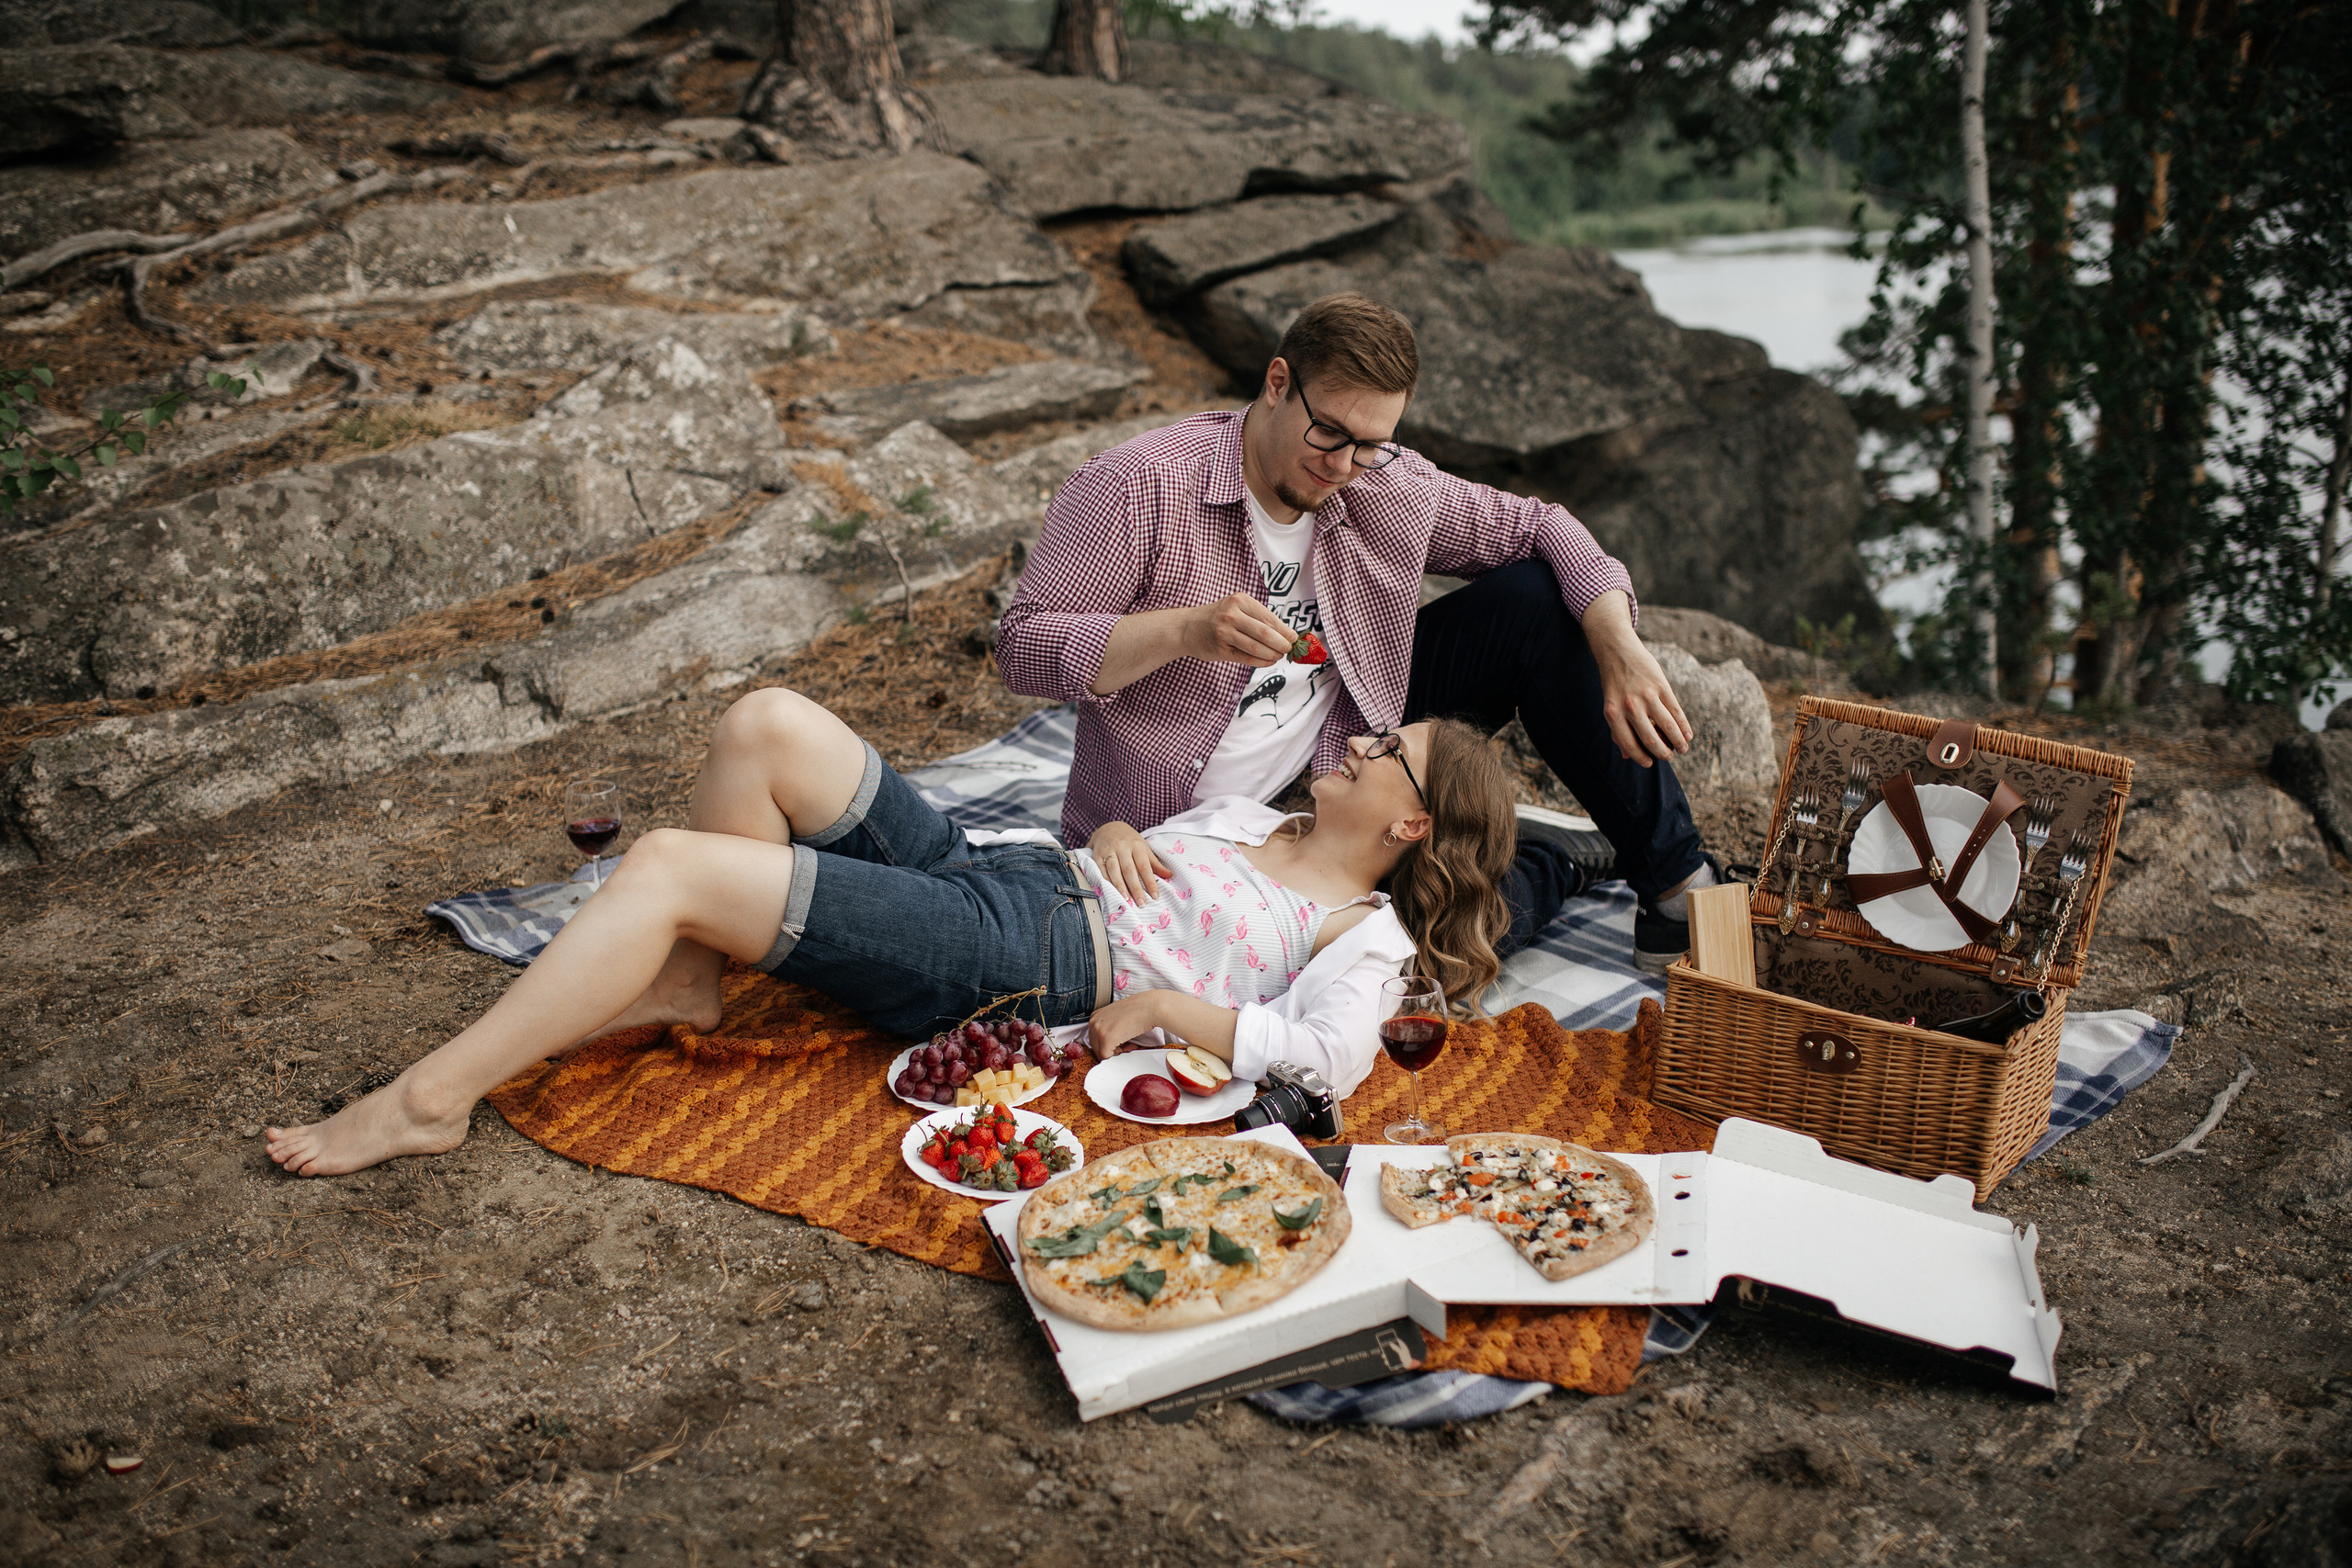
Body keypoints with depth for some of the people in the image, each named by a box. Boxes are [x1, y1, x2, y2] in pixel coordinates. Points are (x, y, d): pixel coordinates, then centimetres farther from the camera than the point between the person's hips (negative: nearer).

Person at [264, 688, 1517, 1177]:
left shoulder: (1356, 934, -2)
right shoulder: (1248, 818, 23)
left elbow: (1332, 1056, -21)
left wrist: (1160, 1005, -19)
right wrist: (1114, 836, 7)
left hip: (1019, 965, -8)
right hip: (991, 868, 8)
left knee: (667, 864, -19)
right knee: (768, 725, -12)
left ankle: (432, 1102, -11)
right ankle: (676, 982, 2)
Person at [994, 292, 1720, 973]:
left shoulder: (1391, 488, -4)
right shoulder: (1137, 487, -18)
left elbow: (1540, 526, 7)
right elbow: (1021, 645, -20)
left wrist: (1622, 652, -10)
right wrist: (1186, 630, -36)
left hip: (1341, 781, 6)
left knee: (1532, 598, -5)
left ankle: (1674, 873, 5)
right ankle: (1557, 862, 8)